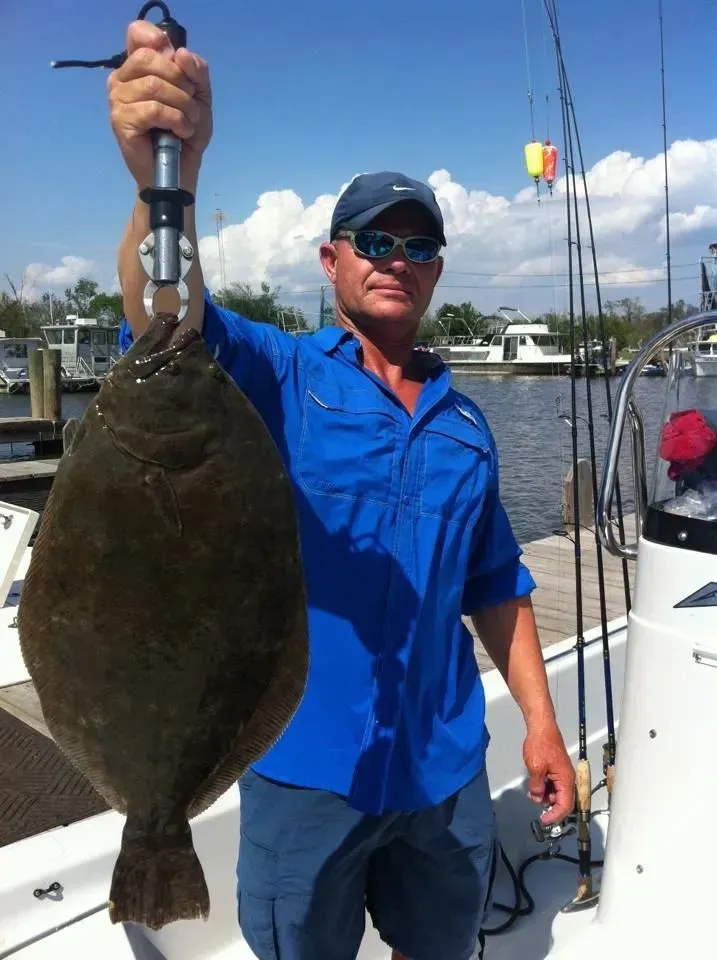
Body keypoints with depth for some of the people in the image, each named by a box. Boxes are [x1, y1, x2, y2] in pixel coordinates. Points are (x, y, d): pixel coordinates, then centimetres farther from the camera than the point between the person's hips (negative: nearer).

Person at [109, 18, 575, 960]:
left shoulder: (463, 421, 6)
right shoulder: (274, 377, -7)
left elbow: (496, 586, 10)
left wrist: (541, 721, 7)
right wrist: (168, 178, -47)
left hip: (445, 764, 4)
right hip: (307, 766, -3)